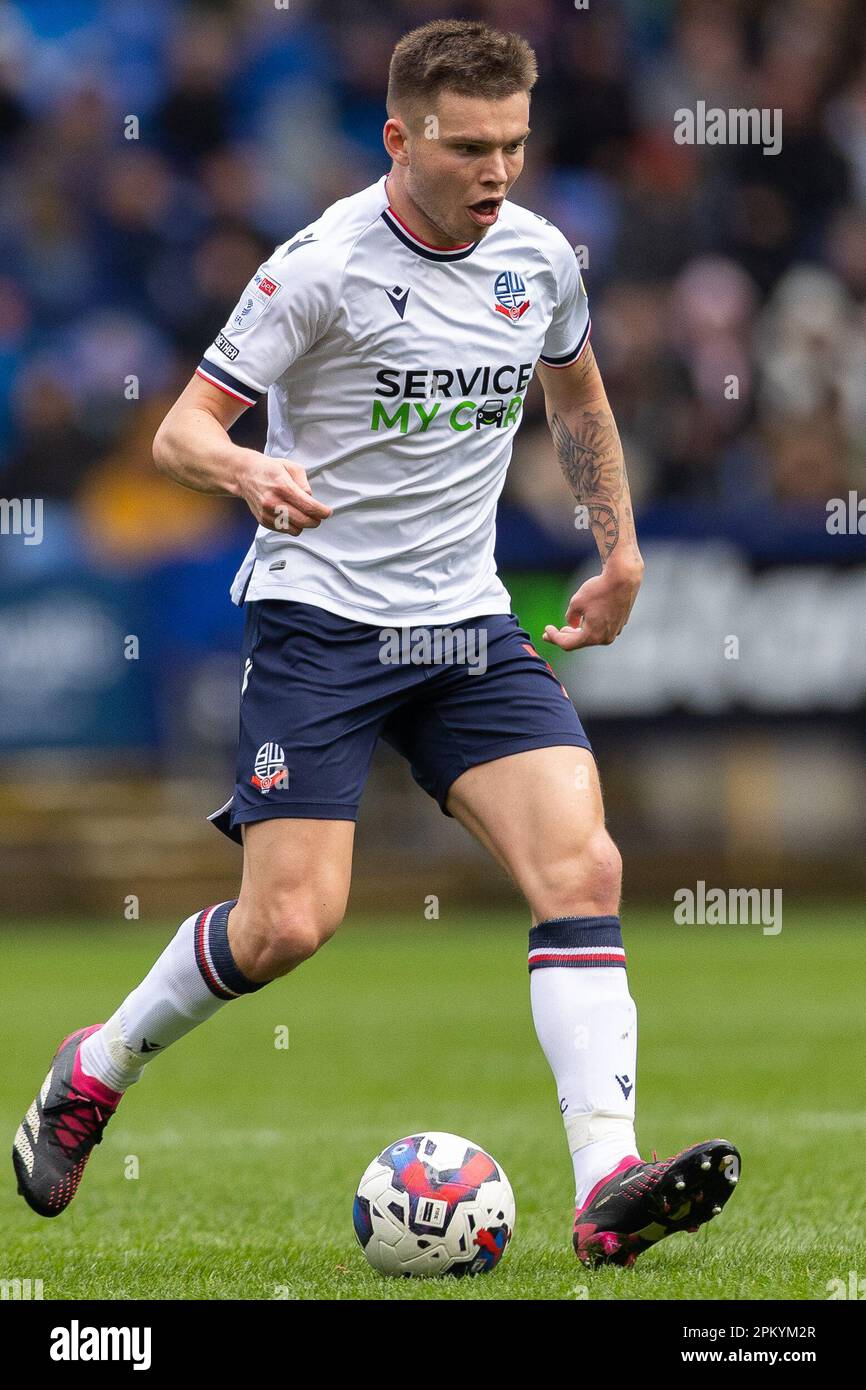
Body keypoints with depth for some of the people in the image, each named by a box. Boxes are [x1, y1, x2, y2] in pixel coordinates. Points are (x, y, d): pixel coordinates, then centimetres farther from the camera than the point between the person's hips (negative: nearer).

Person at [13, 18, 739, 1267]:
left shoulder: (538, 257, 4)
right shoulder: (326, 264, -13)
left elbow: (578, 393, 26)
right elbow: (181, 431, -13)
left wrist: (620, 551, 24)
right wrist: (248, 473, -35)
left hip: (470, 626, 5)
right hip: (318, 618, -5)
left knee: (582, 869, -15)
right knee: (289, 924, -13)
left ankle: (608, 1188, -20)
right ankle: (95, 1070, 16)